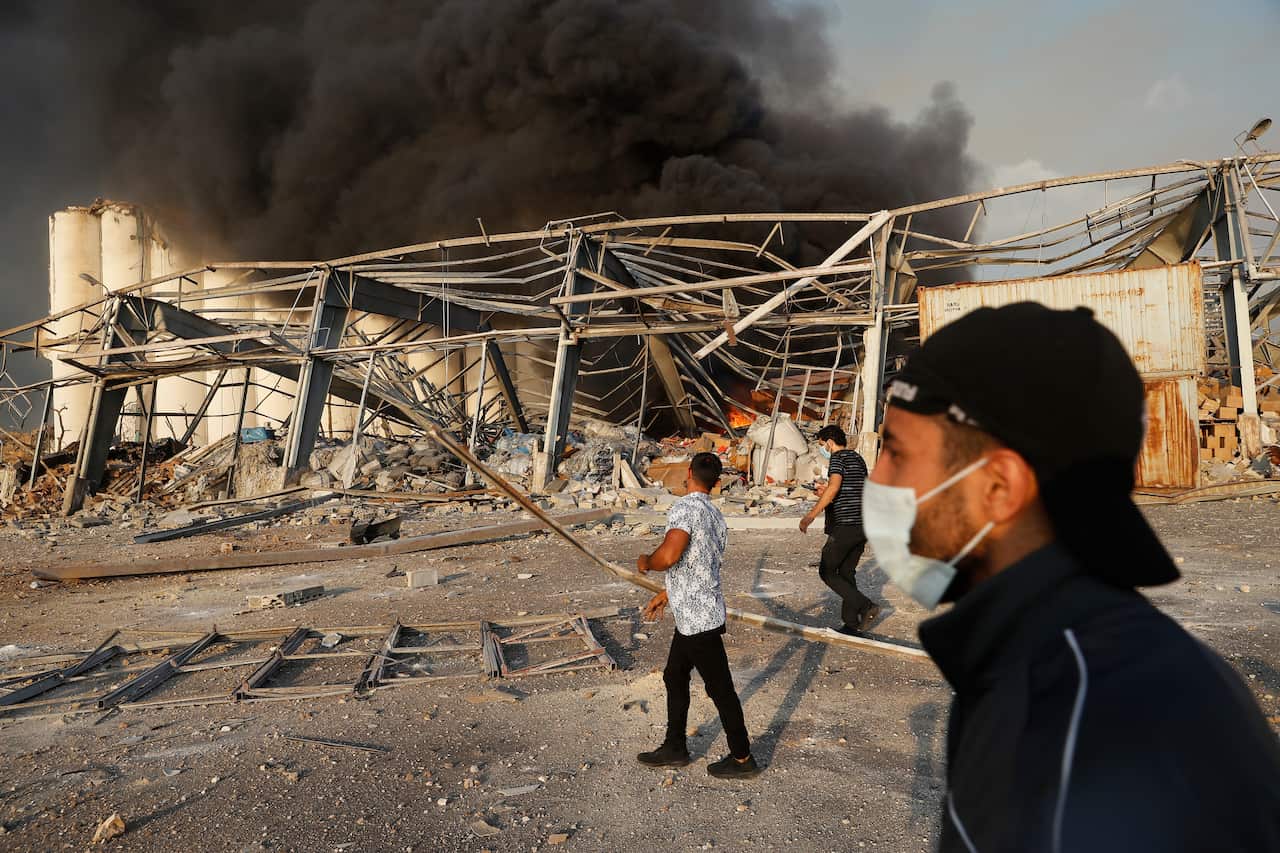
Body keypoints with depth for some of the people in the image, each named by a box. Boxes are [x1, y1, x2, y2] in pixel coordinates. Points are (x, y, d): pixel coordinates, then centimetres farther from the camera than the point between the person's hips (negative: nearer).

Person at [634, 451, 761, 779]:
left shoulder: (684, 508, -19)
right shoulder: (715, 515, 9)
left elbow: (668, 556, -33)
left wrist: (646, 562, -10)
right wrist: (666, 595, 27)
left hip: (697, 617, -9)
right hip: (693, 614, 9)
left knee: (720, 688, 4)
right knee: (674, 677, 20)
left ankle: (742, 758, 18)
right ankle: (674, 748, 31)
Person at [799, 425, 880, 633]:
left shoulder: (838, 457, -8)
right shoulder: (858, 458, 18)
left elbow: (834, 487, -24)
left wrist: (811, 515, -29)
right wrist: (828, 494, 29)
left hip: (845, 525, -9)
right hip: (863, 525, 9)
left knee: (827, 572, 1)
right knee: (847, 573, 14)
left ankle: (865, 606, -10)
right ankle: (851, 623, 13)